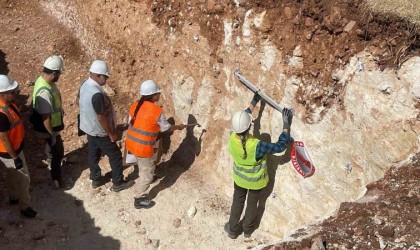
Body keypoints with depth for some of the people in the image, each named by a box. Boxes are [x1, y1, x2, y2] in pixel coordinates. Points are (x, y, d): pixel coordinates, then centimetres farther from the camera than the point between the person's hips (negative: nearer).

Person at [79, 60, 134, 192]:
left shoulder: (85, 85, -5)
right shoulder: (97, 94, -35)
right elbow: (101, 118, -29)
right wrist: (111, 134, -16)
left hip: (89, 128, 9)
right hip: (100, 132, -9)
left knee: (93, 153, 23)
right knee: (115, 156, 8)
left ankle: (96, 179, 41)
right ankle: (118, 183, 22)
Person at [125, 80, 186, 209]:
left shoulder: (135, 105, 0)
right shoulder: (157, 111, -20)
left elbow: (132, 123, 10)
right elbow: (166, 127, -4)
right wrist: (178, 127, 14)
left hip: (131, 143, 8)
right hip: (143, 147, -8)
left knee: (143, 165, 35)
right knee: (148, 173, 10)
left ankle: (143, 177, 61)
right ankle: (139, 199, 19)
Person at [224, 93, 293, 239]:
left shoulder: (232, 138, -28)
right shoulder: (257, 146, -41)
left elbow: (240, 122, -7)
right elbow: (280, 146, -29)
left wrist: (253, 103, 0)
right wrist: (286, 125, -24)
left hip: (239, 177, 3)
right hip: (256, 180, -3)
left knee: (238, 201, 26)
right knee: (252, 203, 24)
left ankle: (233, 230, 44)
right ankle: (247, 229, 48)